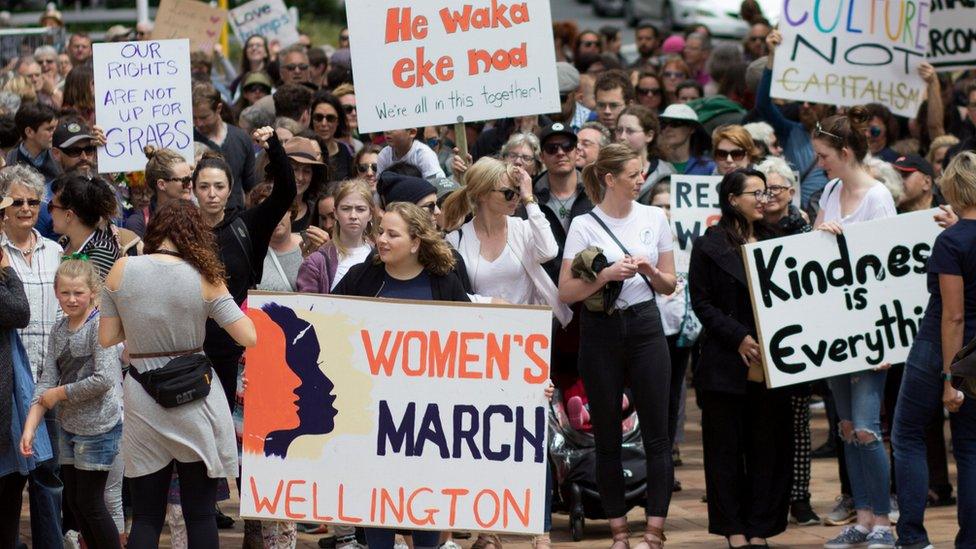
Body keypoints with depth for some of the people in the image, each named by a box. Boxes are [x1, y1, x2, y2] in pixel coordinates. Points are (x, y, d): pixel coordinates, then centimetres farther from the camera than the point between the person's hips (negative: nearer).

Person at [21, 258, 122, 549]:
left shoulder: (100, 325, -14)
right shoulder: (59, 330, 7)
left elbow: (105, 379, -23)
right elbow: (46, 382, 3)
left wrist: (59, 393, -13)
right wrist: (29, 427, -6)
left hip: (98, 426, -7)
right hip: (68, 425, 8)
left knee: (90, 503, -3)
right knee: (73, 501, 13)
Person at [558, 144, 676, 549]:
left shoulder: (655, 218, 5)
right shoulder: (584, 226, -4)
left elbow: (669, 285, 11)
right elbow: (566, 293, -7)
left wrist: (650, 271, -10)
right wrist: (607, 275, -20)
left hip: (645, 328, 2)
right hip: (601, 332, -2)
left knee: (656, 432, -3)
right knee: (606, 436, 3)